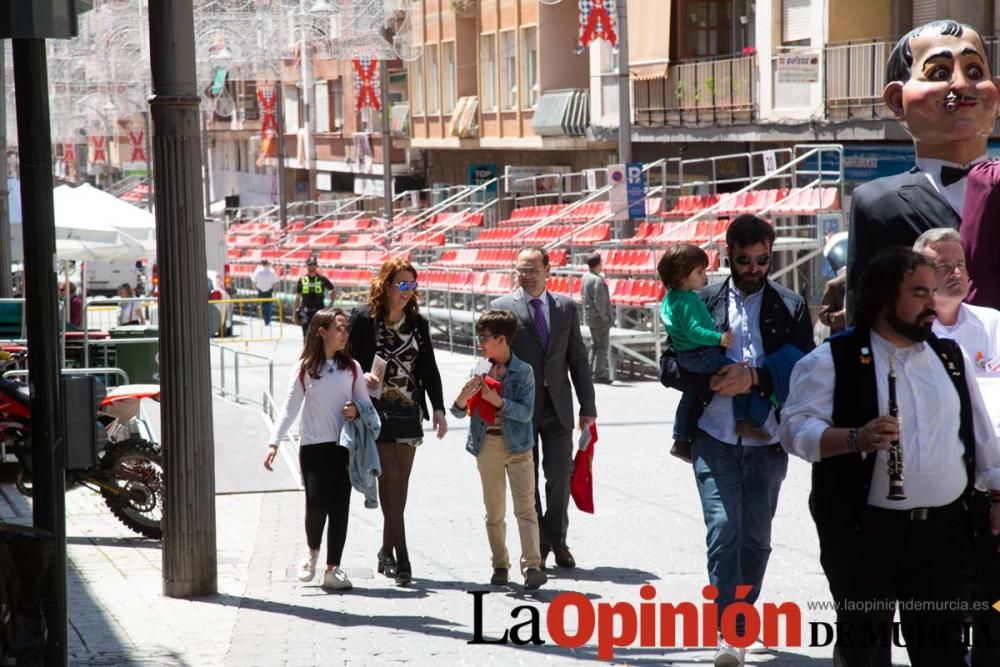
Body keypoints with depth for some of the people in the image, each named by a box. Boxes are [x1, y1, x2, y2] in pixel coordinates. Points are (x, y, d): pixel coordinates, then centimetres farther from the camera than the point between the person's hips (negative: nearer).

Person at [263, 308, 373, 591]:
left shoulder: (351, 368, 7)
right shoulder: (304, 368, 0)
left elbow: (366, 404, 12)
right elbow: (289, 407, 0)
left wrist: (356, 410, -12)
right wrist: (274, 443, -8)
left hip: (343, 446, 2)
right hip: (313, 446, -2)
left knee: (339, 506, 0)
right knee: (316, 502, -13)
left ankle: (333, 568, 8)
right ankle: (312, 551, 16)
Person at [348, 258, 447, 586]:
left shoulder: (418, 322, 9)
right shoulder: (363, 318, -4)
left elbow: (429, 369, 11)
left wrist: (438, 408, 4)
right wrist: (363, 377, -21)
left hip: (409, 411, 5)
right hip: (377, 410, -5)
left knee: (400, 482, 5)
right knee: (390, 478, -12)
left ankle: (387, 552, 16)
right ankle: (401, 556, -14)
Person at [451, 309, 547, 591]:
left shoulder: (522, 372, -6)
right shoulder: (478, 372, 6)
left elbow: (525, 412, -14)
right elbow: (459, 412, 6)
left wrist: (497, 400, -24)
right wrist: (464, 395, -16)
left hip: (517, 446, -4)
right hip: (487, 445, 4)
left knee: (525, 506, -10)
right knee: (494, 511, 10)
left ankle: (532, 565, -15)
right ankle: (500, 565, 18)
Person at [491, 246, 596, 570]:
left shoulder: (566, 306, 8)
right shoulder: (502, 307, 0)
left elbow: (578, 358, 9)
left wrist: (587, 405, 5)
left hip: (557, 405, 2)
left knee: (560, 475, 1)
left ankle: (557, 540, 18)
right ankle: (536, 544, 14)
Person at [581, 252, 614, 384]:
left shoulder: (586, 277, 5)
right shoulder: (598, 280, -22)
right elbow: (599, 302, -23)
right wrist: (606, 317, -12)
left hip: (591, 317, 9)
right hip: (600, 318, -9)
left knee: (595, 345, 17)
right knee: (603, 346, -1)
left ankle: (590, 371, 20)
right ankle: (599, 373, 0)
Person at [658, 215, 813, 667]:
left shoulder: (790, 307, 5)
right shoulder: (702, 302, 5)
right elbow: (672, 367, 3)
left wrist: (755, 378, -18)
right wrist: (713, 382, -14)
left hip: (768, 443, 1)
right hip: (715, 439, -1)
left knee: (756, 537, 11)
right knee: (723, 530, -14)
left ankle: (740, 621, 28)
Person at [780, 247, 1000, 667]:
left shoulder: (950, 357, 13)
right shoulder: (834, 360, -4)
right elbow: (796, 427, -11)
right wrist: (855, 439, -26)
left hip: (945, 531, 4)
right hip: (864, 533, -4)